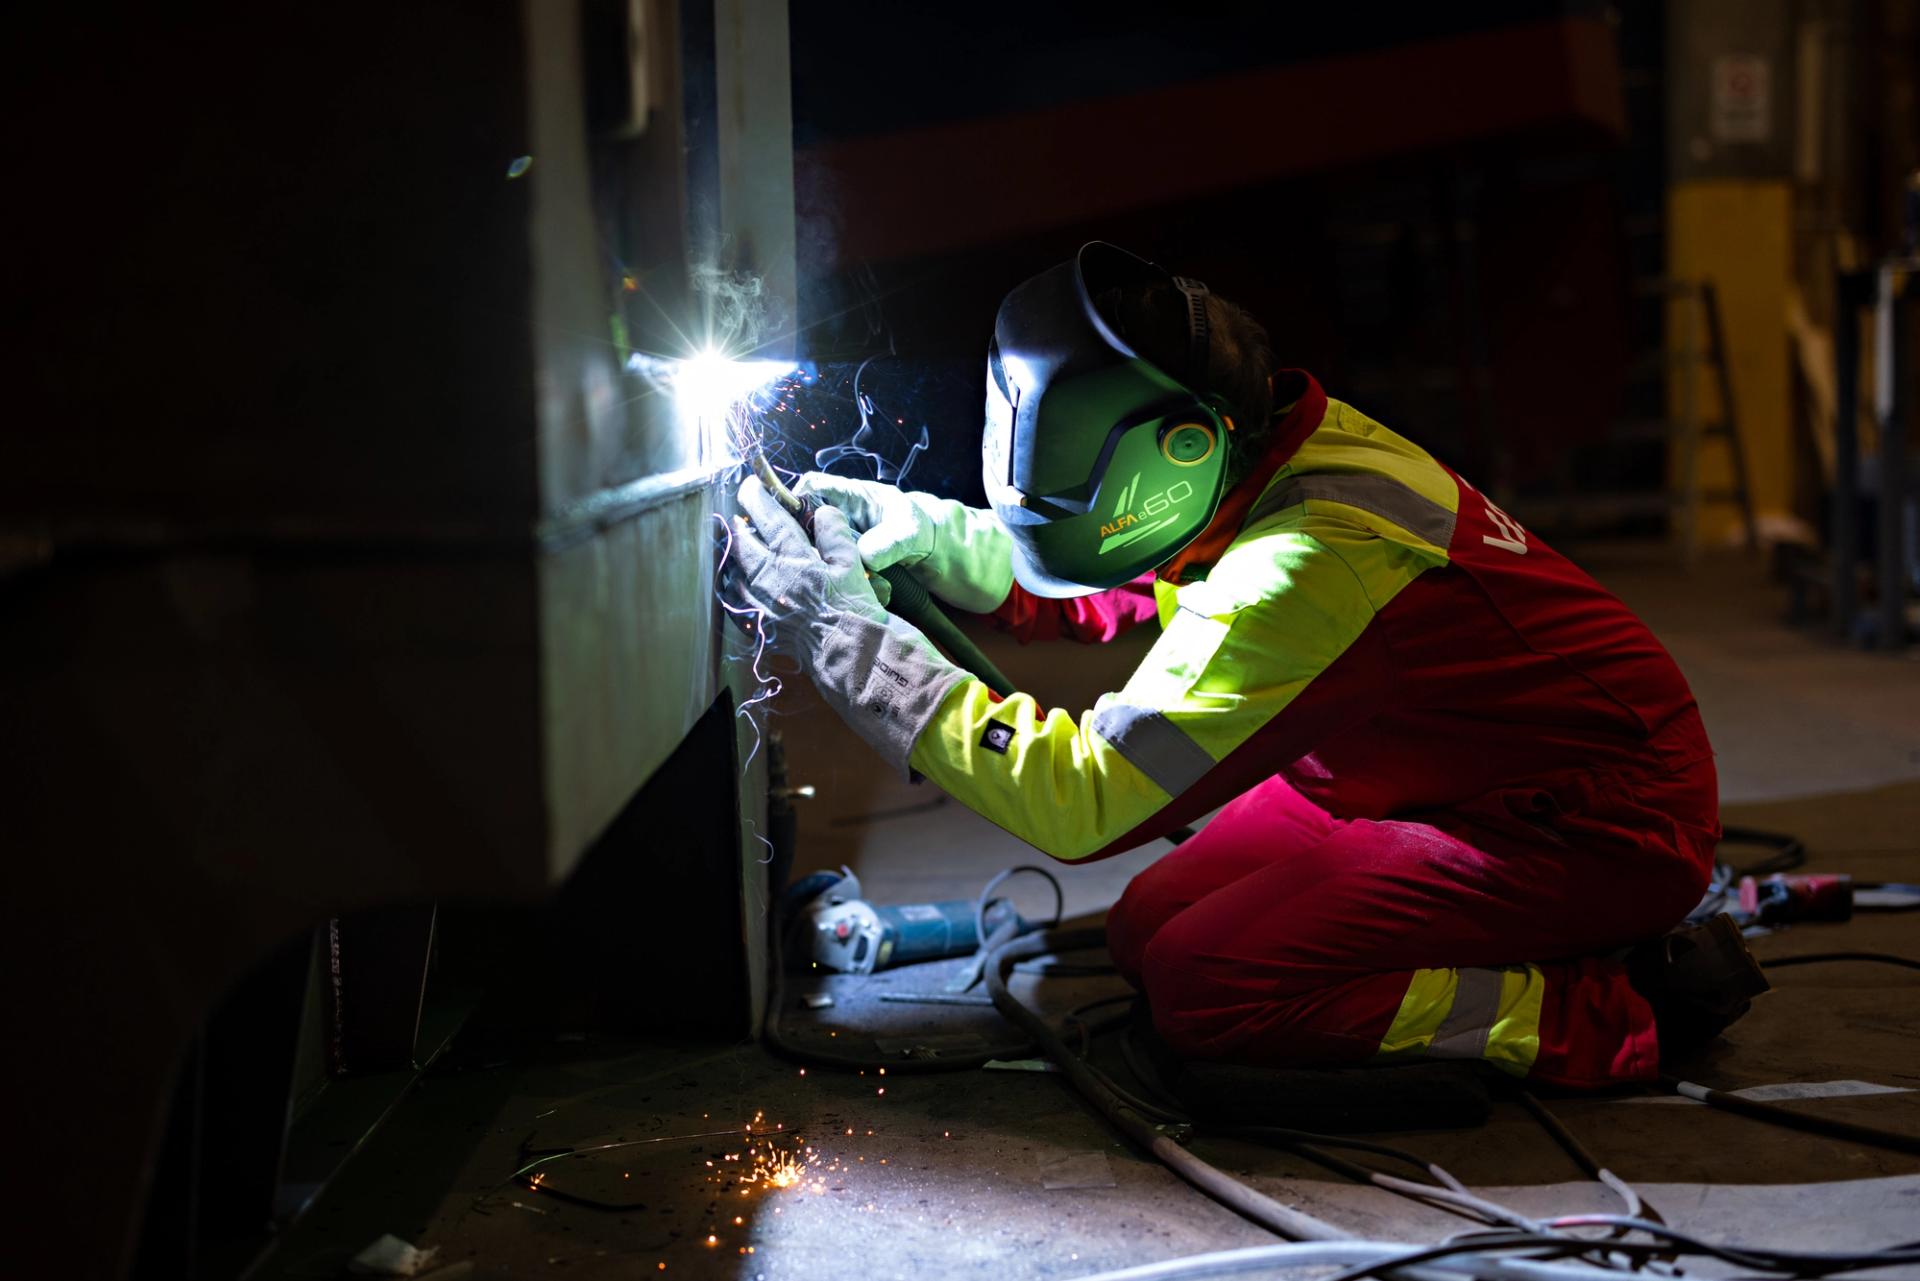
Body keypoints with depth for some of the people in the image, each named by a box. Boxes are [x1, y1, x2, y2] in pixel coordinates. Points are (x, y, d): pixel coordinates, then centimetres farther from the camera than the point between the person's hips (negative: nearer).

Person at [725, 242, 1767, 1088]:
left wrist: (845, 632, -29)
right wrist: (918, 529, -6)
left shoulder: (1305, 569, -32)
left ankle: (1616, 1011, -9)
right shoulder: (1259, 463, -5)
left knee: (1200, 987, -18)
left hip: (1601, 825, -9)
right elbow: (1072, 587, 13)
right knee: (1147, 933, 5)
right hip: (1454, 771, 9)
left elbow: (1084, 801, -31)